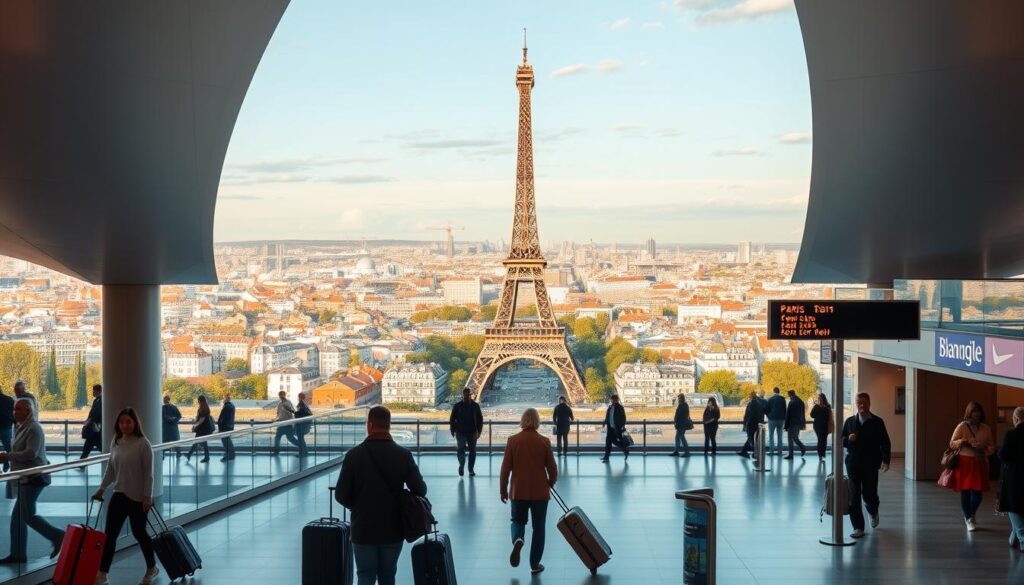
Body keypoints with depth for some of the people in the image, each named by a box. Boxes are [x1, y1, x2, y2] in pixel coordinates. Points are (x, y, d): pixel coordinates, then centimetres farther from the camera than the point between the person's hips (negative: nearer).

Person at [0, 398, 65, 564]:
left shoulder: (34, 428, -14)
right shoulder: (23, 427, 16)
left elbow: (30, 453, -22)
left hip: (33, 478, -10)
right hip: (25, 479, 10)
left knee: (27, 515, -8)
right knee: (18, 516, 9)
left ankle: (57, 536, 1)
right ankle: (18, 553, 13)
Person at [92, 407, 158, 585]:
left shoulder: (143, 444, -14)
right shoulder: (115, 442, 4)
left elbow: (148, 473, -14)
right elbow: (110, 468, 15)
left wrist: (147, 497, -16)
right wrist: (102, 489, 13)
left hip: (138, 497, -5)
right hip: (119, 495, 5)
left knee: (139, 533, 8)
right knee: (110, 533, -1)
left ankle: (152, 568, 29)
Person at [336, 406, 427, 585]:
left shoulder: (355, 455, -11)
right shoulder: (403, 455, -6)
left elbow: (341, 495, -8)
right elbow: (420, 490, -5)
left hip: (363, 529, -2)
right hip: (393, 529, 2)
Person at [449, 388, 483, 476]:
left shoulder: (475, 406, 3)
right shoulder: (457, 406, 1)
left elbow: (480, 419, 4)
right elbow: (452, 418, 5)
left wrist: (479, 431, -5)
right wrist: (453, 430, -2)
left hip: (472, 432, 1)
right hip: (461, 432, -1)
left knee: (473, 451, 6)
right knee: (461, 448, -18)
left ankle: (471, 469, 15)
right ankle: (461, 465, -12)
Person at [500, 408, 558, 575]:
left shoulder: (513, 440, -6)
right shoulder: (544, 441, -7)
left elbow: (505, 467, -3)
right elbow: (552, 467, -1)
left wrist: (503, 489, 8)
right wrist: (551, 482, 20)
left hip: (518, 490, 1)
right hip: (540, 491, -1)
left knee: (518, 520, 20)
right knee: (538, 527, 11)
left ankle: (517, 539, -13)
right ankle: (535, 564, 13)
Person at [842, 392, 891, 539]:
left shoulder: (877, 422, 1)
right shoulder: (850, 421, 8)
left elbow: (885, 443, -2)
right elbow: (841, 441, 12)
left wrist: (886, 460, -16)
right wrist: (848, 439, -12)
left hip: (870, 465, -2)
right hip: (853, 464, 2)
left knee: (869, 494, 3)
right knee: (854, 496, -3)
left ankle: (873, 511, 39)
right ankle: (858, 527, 4)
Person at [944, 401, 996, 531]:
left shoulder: (986, 429, 5)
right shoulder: (962, 426, -2)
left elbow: (992, 448, 9)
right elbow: (952, 444, -1)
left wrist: (984, 447, -13)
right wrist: (965, 441, -18)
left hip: (980, 464, 2)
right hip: (964, 463, -2)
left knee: (978, 493, 1)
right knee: (965, 492, -2)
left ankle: (971, 515, 30)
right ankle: (969, 520, 15)